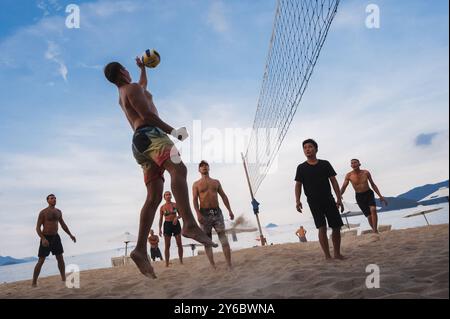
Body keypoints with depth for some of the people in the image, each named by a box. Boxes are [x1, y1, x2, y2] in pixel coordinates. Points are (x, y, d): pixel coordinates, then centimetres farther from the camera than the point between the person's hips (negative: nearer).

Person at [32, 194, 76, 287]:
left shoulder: (58, 212, 8)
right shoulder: (43, 212, -10)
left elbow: (63, 224, 17)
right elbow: (38, 227, -13)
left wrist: (70, 235, 11)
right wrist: (43, 239, -27)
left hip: (55, 237, 5)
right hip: (46, 238, -5)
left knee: (60, 258, 6)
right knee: (41, 261, -3)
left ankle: (64, 279, 15)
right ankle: (34, 283, 8)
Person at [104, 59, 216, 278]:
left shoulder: (123, 95, 34)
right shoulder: (132, 88, 5)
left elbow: (143, 85, 55)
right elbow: (147, 115, -9)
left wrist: (143, 68, 68)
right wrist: (173, 131, -10)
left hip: (139, 142, 10)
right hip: (149, 134, -10)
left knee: (154, 197, -2)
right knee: (178, 169, -34)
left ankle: (140, 249, -13)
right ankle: (189, 224, -56)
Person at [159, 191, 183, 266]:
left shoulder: (175, 204, 5)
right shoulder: (162, 207, 5)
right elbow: (161, 219, 7)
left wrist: (177, 217, -14)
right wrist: (160, 229, 1)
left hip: (176, 224, 1)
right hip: (167, 224, -1)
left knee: (179, 244, 1)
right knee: (167, 246, -1)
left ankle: (181, 261, 11)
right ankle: (167, 264, 1)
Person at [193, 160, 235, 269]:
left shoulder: (216, 182, 16)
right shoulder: (196, 184, 7)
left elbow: (224, 196, 15)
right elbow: (195, 199, -2)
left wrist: (229, 210, 7)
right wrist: (198, 214, -16)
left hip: (217, 211, 2)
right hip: (205, 213, -2)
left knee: (223, 238, -5)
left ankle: (229, 265, -5)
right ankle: (213, 266, 5)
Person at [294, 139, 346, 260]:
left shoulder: (325, 164, 6)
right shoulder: (301, 168, 3)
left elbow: (333, 181, 5)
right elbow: (298, 185, 1)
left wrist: (339, 198, -2)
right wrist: (298, 200, -14)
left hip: (329, 200, 2)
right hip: (314, 202, -2)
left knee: (336, 227, 5)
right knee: (322, 228, -11)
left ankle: (337, 253, 21)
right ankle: (327, 256, -4)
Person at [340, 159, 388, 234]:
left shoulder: (366, 173, -6)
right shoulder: (349, 176, -10)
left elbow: (373, 185, 3)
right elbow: (343, 187, -13)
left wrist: (380, 196, 0)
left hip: (369, 193, 0)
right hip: (359, 196, 0)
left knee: (373, 210, -24)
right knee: (369, 216, -1)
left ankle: (376, 231, -23)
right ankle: (375, 231, 15)